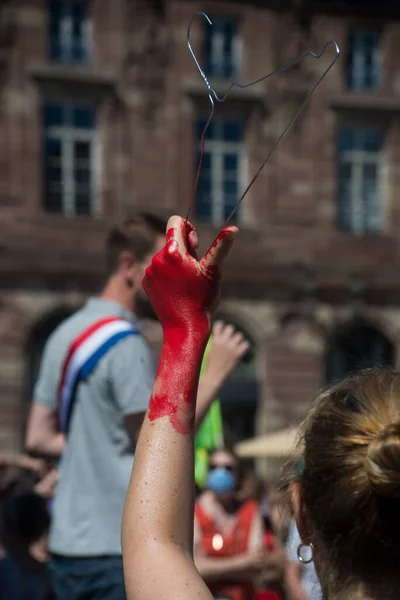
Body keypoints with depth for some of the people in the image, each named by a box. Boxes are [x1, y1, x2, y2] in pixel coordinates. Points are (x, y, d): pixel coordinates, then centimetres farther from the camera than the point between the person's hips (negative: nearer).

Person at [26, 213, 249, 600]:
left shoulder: (67, 334, 14)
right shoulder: (124, 344, -15)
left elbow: (39, 439, 16)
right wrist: (214, 373, -14)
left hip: (67, 542, 9)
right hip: (116, 550, -9)